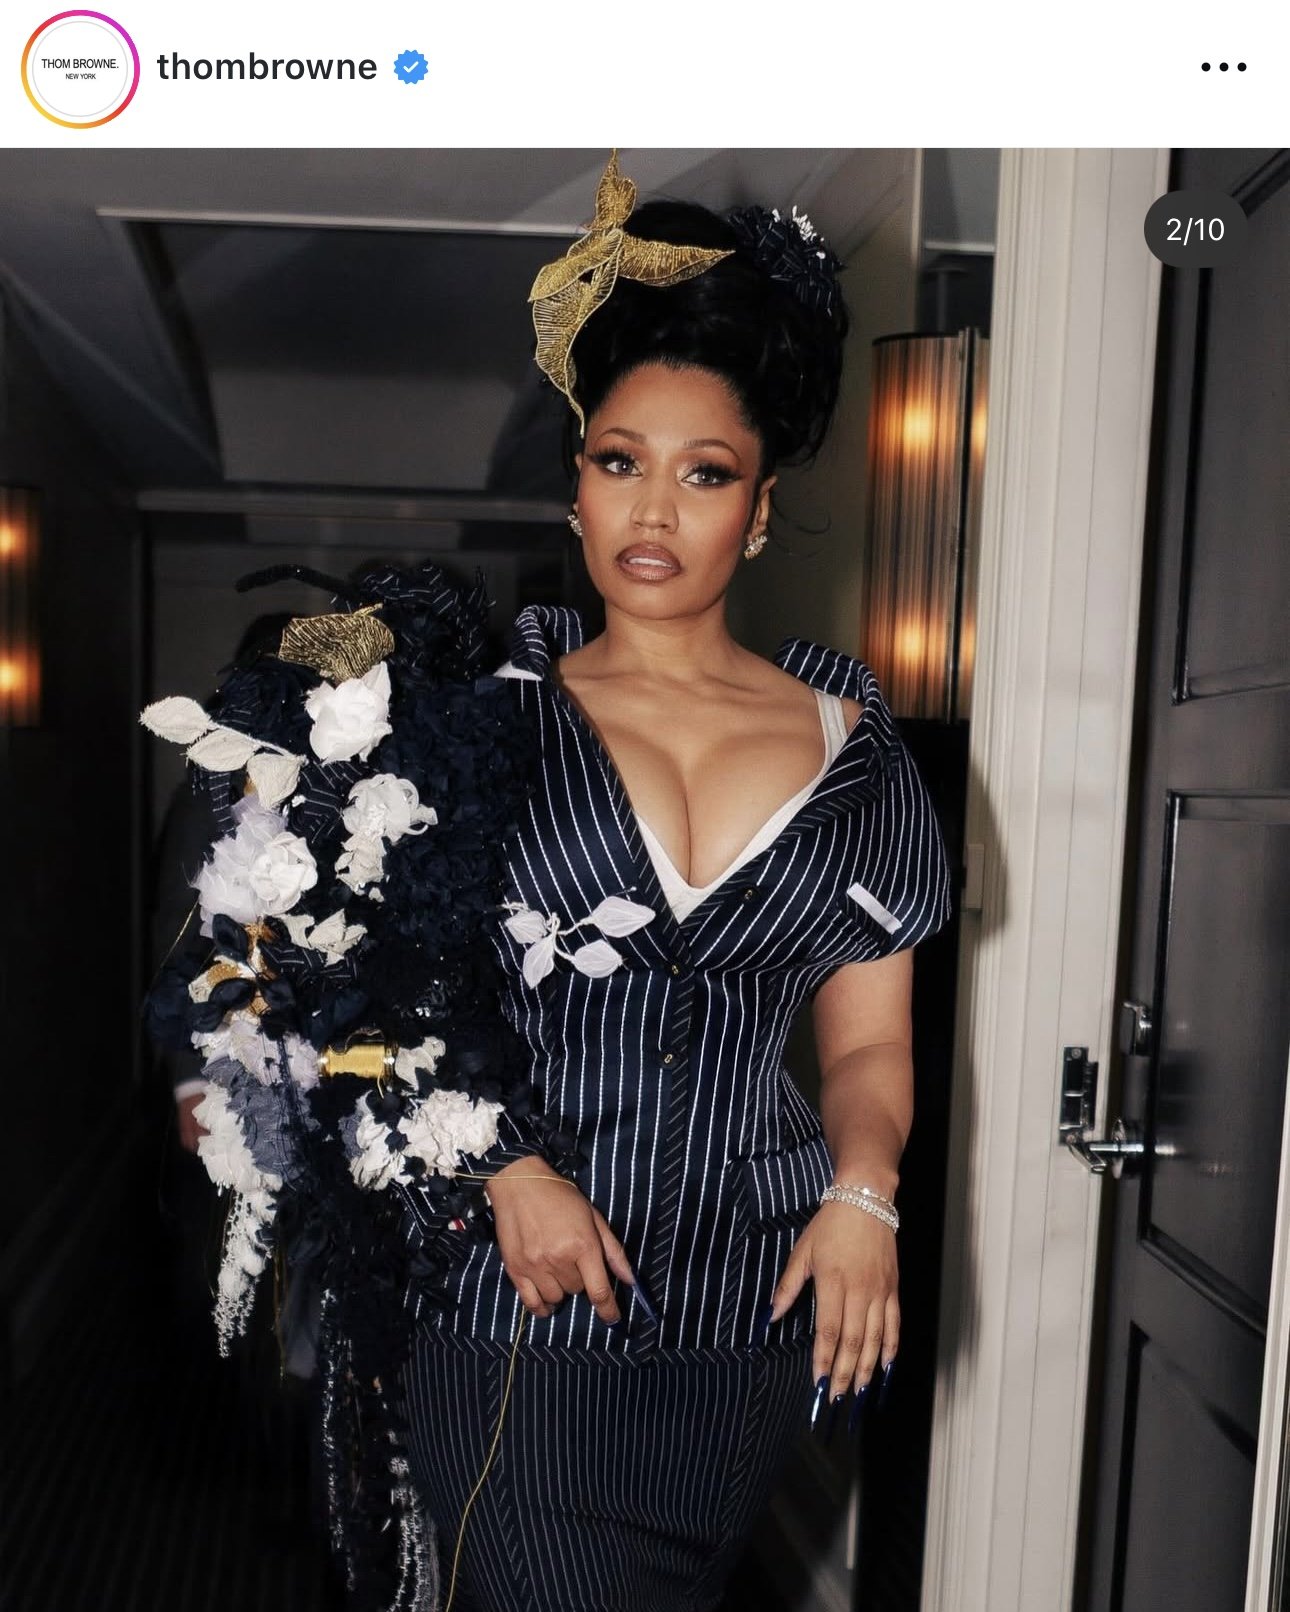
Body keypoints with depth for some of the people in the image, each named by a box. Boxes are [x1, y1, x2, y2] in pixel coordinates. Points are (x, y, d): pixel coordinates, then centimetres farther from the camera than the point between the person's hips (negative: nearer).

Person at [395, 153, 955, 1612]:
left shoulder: (845, 739, 4)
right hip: (515, 1299, -2)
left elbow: (869, 1040, 7)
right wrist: (508, 1167, -13)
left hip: (747, 1306, 2)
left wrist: (863, 1190, -10)